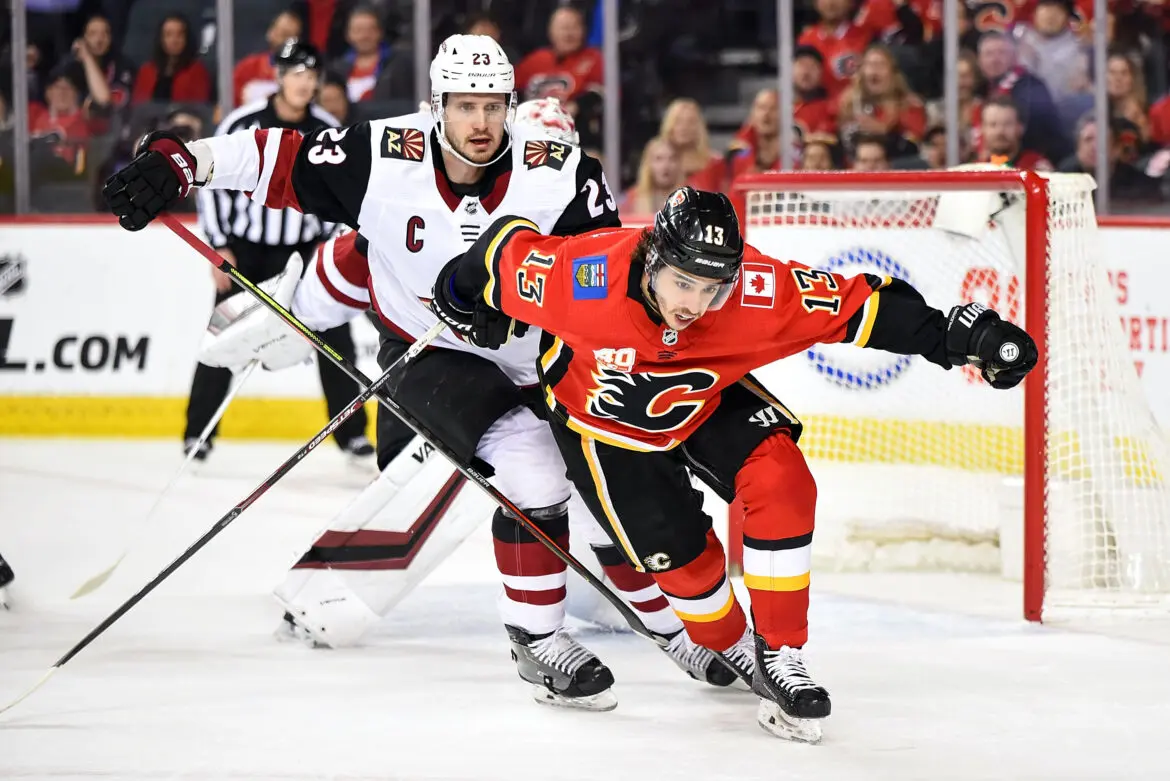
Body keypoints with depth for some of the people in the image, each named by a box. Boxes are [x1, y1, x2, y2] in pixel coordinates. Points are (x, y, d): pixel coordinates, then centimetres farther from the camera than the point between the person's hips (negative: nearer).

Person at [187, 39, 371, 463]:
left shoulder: (328, 131, -5)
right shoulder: (243, 124, -13)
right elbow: (211, 182, -8)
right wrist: (219, 248, -10)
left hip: (303, 249, 2)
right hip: (245, 248, -2)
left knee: (334, 334, -3)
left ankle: (351, 431, 8)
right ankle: (198, 432, 9)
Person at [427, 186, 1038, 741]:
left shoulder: (761, 291, -35)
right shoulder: (582, 278, -38)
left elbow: (861, 306, -28)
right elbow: (509, 246, -19)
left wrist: (955, 336, -34)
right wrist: (463, 296, 0)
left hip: (709, 399, 2)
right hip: (604, 418, -1)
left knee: (780, 483, -21)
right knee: (681, 553, -5)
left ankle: (779, 653, -9)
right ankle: (730, 648, 27)